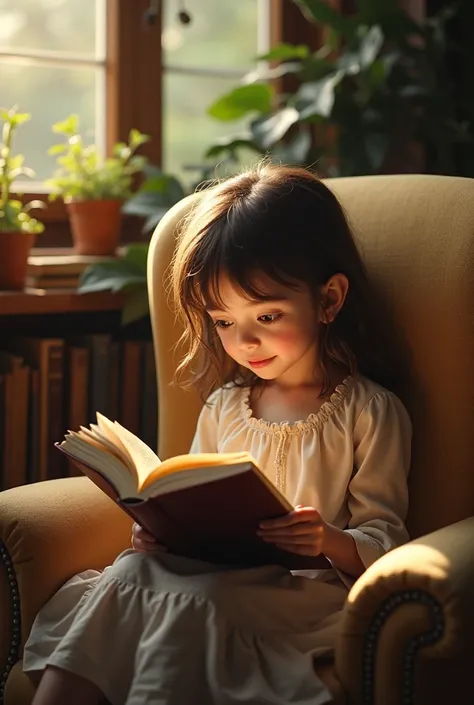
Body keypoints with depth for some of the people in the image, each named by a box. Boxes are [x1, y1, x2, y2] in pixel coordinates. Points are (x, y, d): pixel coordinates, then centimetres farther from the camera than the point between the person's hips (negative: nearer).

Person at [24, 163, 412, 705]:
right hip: (212, 574, 5)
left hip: (306, 590, -5)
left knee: (191, 602, -32)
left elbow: (383, 543, -1)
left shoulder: (370, 412, 1)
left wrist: (329, 540, -23)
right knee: (127, 573, -24)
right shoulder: (223, 406, 19)